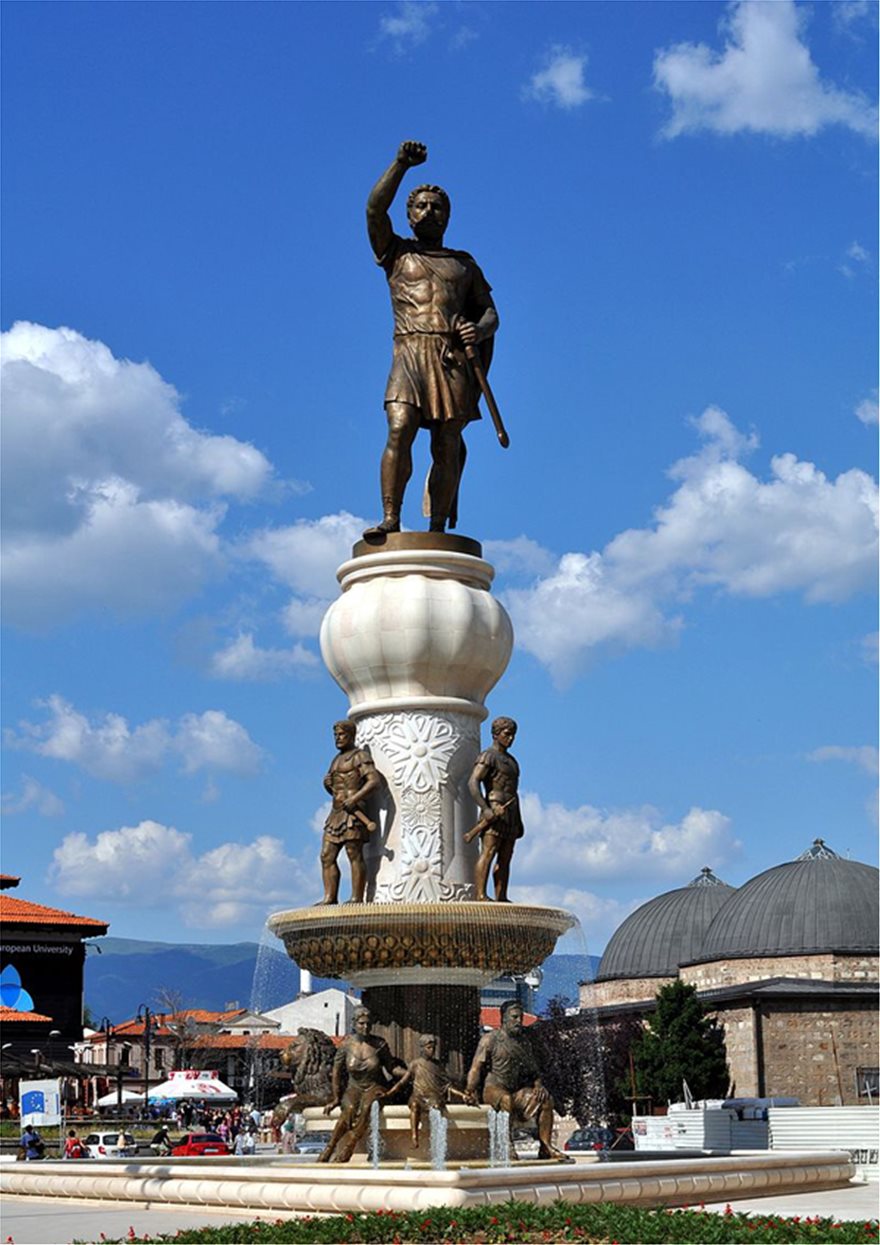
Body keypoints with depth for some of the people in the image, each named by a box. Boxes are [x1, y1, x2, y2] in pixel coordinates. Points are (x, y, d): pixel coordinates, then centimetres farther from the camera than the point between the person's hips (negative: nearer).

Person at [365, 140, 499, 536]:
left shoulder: (464, 263, 26)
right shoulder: (397, 253, 20)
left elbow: (490, 312, 19)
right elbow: (375, 209, 5)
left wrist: (480, 329, -4)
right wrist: (402, 164, -1)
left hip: (455, 358, 2)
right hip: (410, 352, -2)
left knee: (447, 448, -6)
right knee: (399, 433, -20)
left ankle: (438, 530, -8)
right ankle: (390, 519, -24)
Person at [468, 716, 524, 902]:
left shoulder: (511, 761, 24)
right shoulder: (487, 756, -3)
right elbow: (473, 783, -16)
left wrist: (519, 820, 19)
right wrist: (485, 809, -27)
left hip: (510, 814, 9)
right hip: (495, 811, -9)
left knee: (505, 859, 4)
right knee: (487, 854, -16)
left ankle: (501, 898, 2)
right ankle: (480, 895, -23)